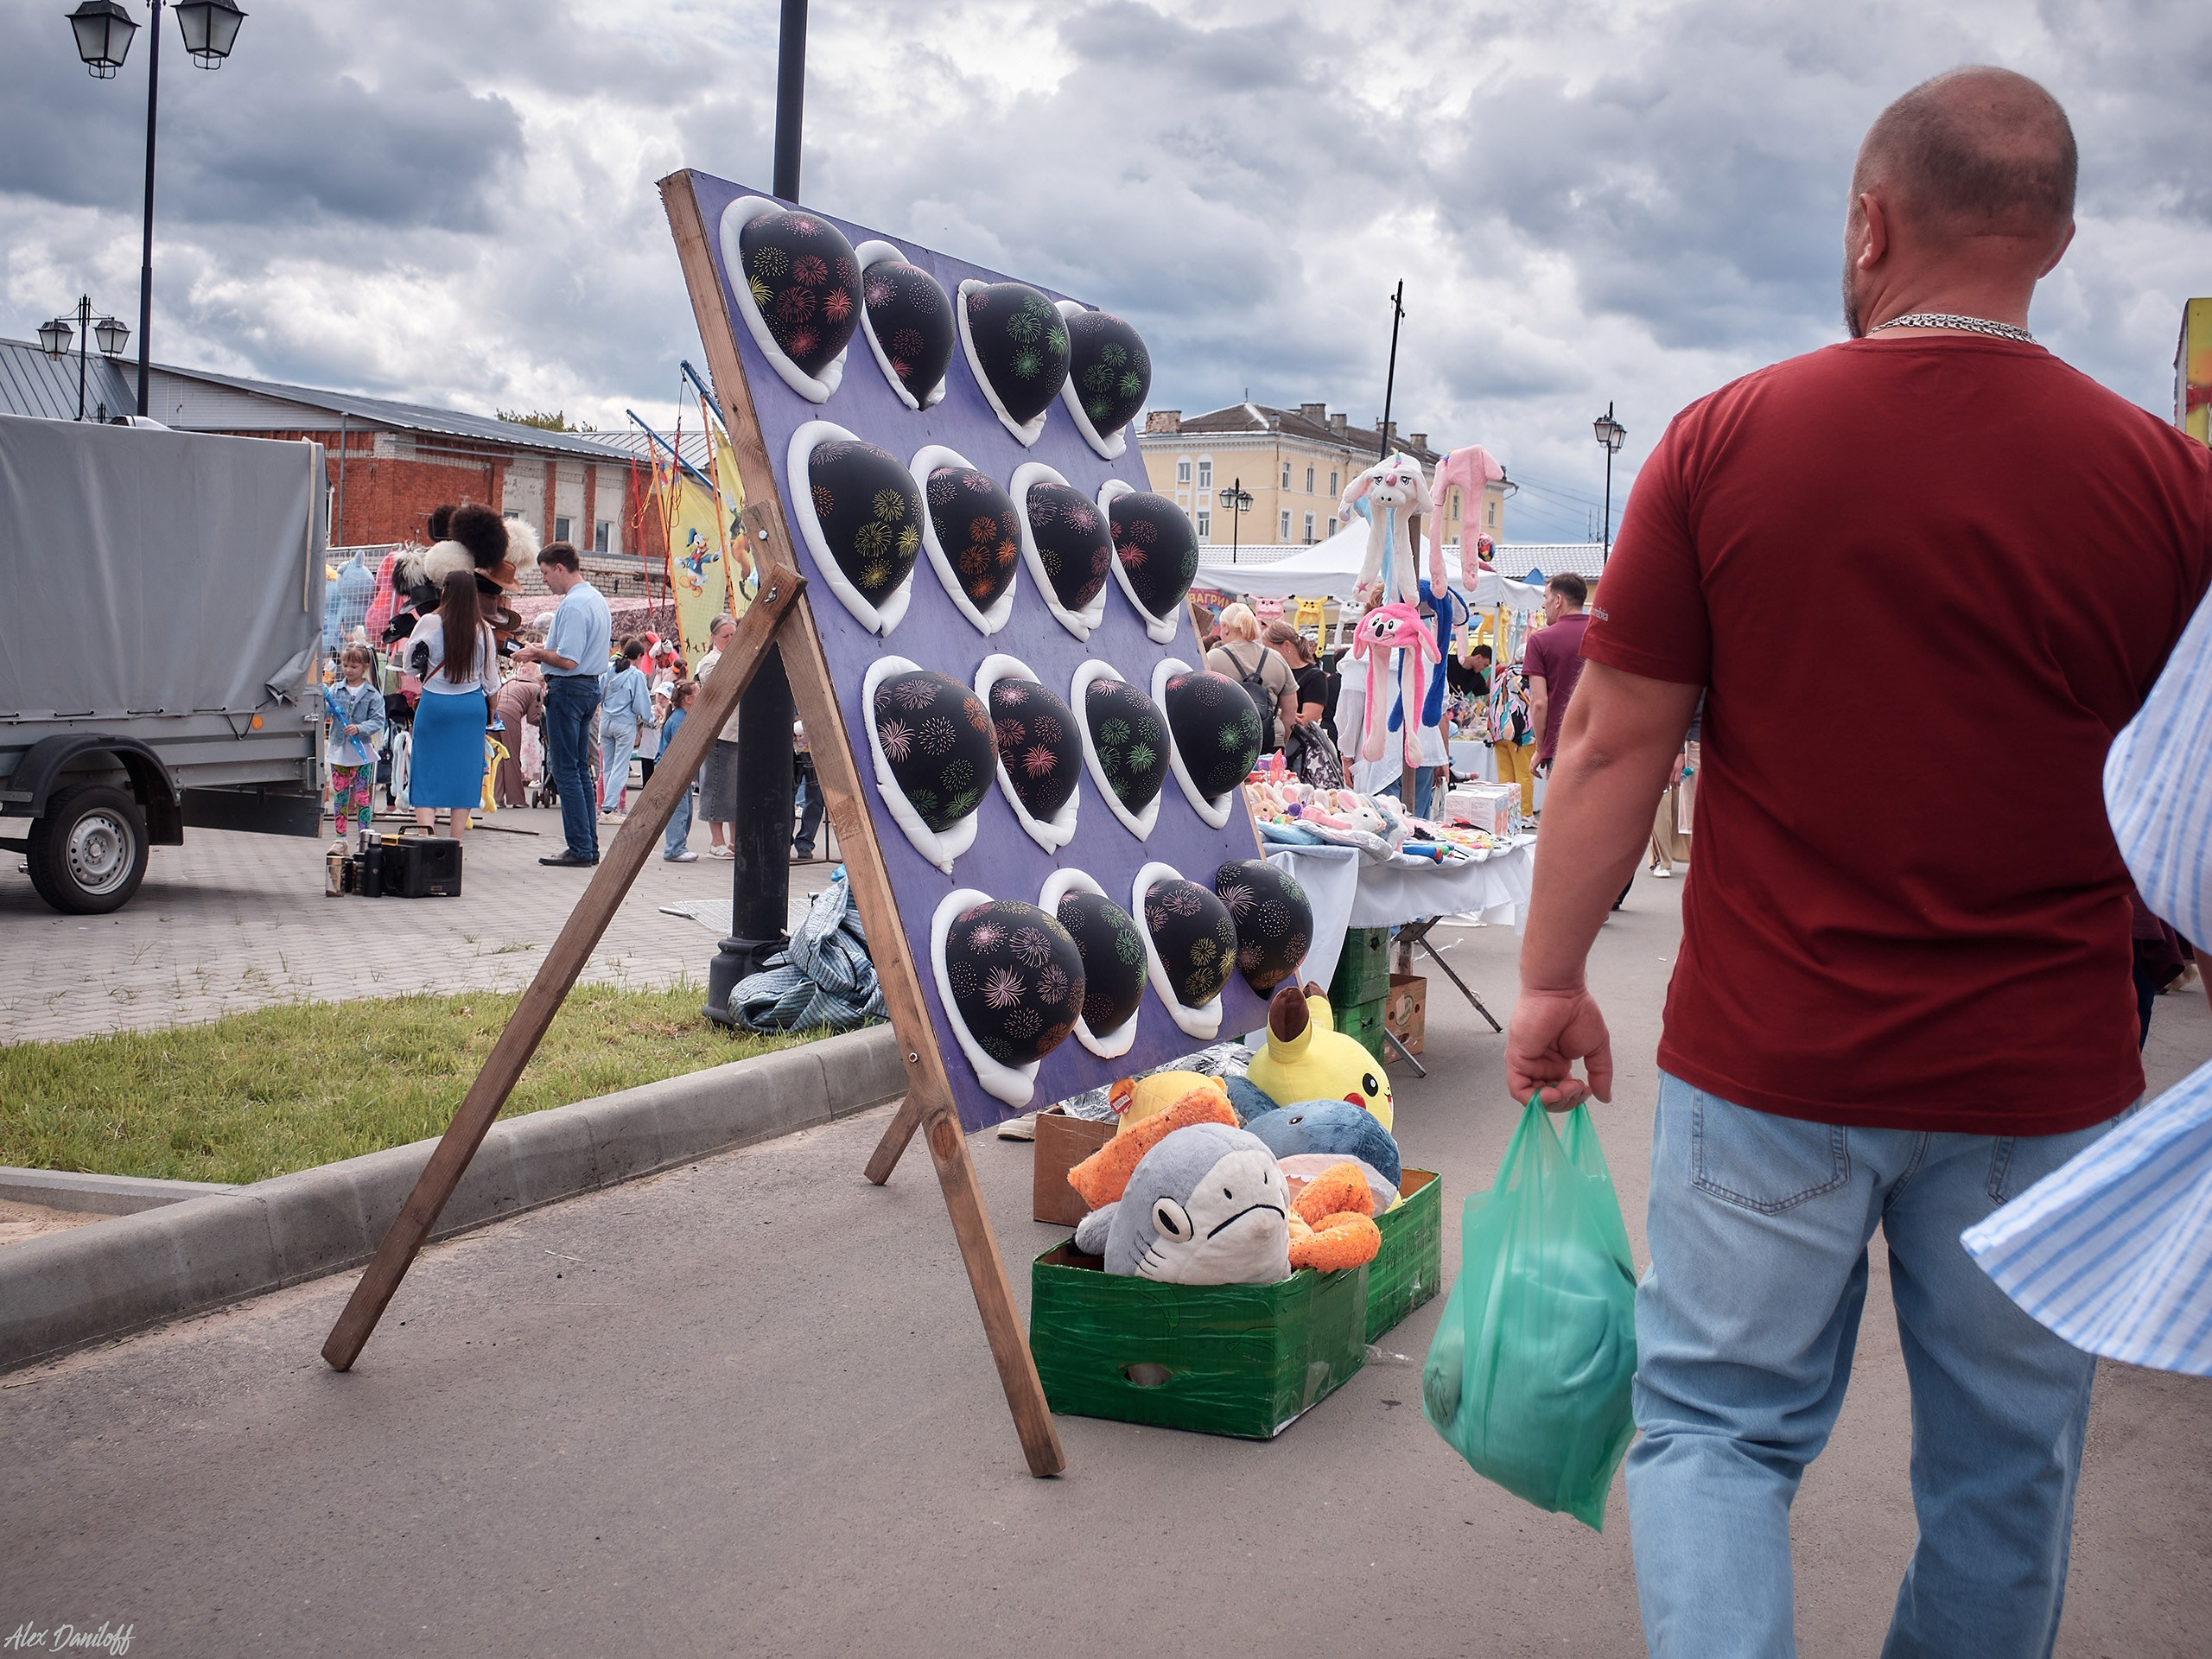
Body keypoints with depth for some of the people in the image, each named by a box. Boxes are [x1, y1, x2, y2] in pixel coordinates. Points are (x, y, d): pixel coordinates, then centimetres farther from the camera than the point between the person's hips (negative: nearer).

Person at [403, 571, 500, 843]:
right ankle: (456, 844, 9)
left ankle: (426, 834, -13)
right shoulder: (483, 629, -2)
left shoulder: (430, 623, -8)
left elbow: (410, 666, 0)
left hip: (434, 704, -2)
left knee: (427, 772, 4)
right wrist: (491, 710, 18)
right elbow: (491, 679, 5)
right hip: (472, 706, 2)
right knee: (465, 771, 8)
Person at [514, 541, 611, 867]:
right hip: (591, 685, 10)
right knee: (581, 768, 13)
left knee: (565, 770, -5)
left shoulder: (573, 605, -18)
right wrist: (542, 652, 15)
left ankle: (579, 849, -5)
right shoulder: (597, 600, 15)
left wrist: (537, 653, -8)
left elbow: (568, 661, -23)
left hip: (568, 689, -10)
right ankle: (590, 846, 15)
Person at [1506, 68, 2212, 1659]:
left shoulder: (1722, 440, -6)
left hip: (1764, 1059, 0)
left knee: (1718, 1423, 14)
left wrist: (1553, 978, 5)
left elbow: (1614, 746, -5)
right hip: (2042, 1077, 1)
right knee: (2003, 1468, 18)